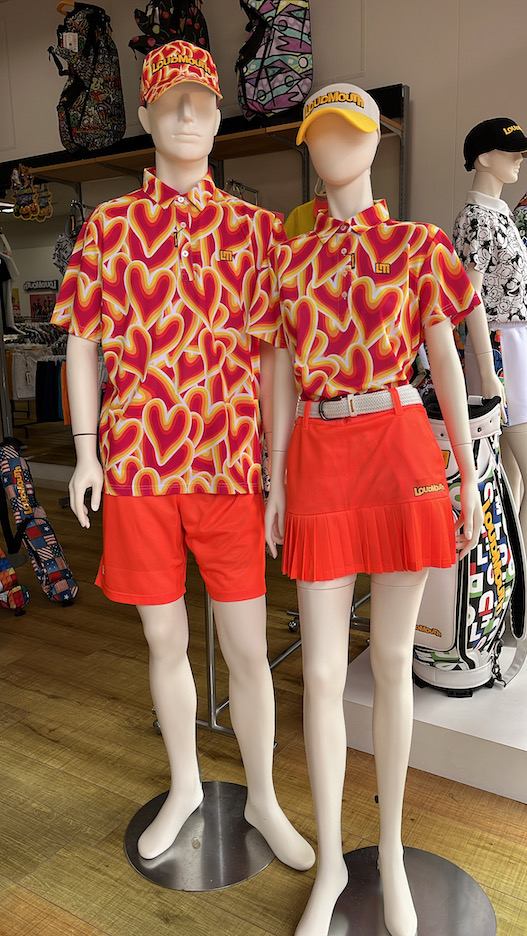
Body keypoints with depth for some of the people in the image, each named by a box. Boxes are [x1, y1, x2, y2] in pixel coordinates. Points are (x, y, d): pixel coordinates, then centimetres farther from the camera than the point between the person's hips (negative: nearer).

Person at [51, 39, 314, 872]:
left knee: (248, 647, 5)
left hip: (228, 461, -1)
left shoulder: (256, 228, 5)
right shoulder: (108, 227, 7)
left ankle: (263, 799, 30)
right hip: (138, 461, 1)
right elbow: (81, 343, 9)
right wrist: (85, 451, 1)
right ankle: (184, 787, 37)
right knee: (165, 641, 13)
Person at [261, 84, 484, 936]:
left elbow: (446, 361, 6)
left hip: (401, 453, -1)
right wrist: (276, 484, 8)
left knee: (391, 661, 6)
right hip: (319, 460, 1)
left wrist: (468, 475, 3)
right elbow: (283, 376, 12)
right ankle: (330, 863, 23)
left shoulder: (418, 245, 9)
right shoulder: (288, 258, 13)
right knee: (323, 671, 2)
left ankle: (391, 852, 28)